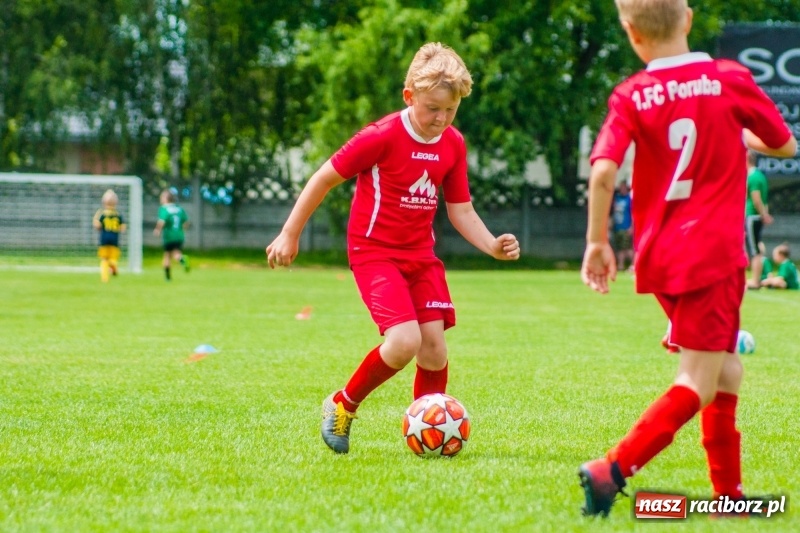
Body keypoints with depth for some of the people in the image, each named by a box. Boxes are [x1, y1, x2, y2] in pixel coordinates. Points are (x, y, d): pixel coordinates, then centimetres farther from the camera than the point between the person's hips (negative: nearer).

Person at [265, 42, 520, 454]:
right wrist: (289, 234, -5)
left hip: (421, 254, 6)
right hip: (375, 251, -6)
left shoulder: (453, 145, 1)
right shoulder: (383, 137, -17)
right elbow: (326, 177, -9)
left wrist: (492, 246, -9)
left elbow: (461, 210, 9)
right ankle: (343, 405, 2)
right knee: (405, 341, -22)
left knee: (434, 346, -6)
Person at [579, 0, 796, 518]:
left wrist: (598, 241, -3)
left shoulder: (631, 96, -2)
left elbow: (603, 171, -15)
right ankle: (613, 469, -21)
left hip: (659, 256, 4)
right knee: (699, 384, -4)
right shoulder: (730, 78, -3)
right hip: (714, 251, -4)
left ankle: (730, 493, 22)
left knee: (725, 369, 20)